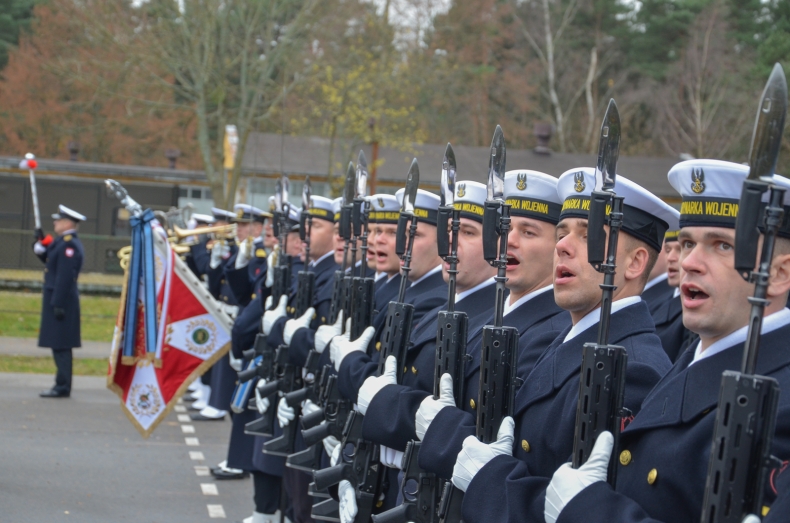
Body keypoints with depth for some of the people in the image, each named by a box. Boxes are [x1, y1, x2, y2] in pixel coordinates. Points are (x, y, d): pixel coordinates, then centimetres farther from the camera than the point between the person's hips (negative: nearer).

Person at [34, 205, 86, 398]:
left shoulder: (69, 245, -17)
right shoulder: (62, 242, 15)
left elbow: (65, 277, -21)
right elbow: (49, 260, 24)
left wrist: (58, 304, -22)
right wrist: (41, 244, 10)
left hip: (61, 300, -10)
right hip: (55, 299, 10)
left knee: (60, 345, -7)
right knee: (59, 345, 12)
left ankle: (63, 387, -5)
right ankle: (62, 386, 17)